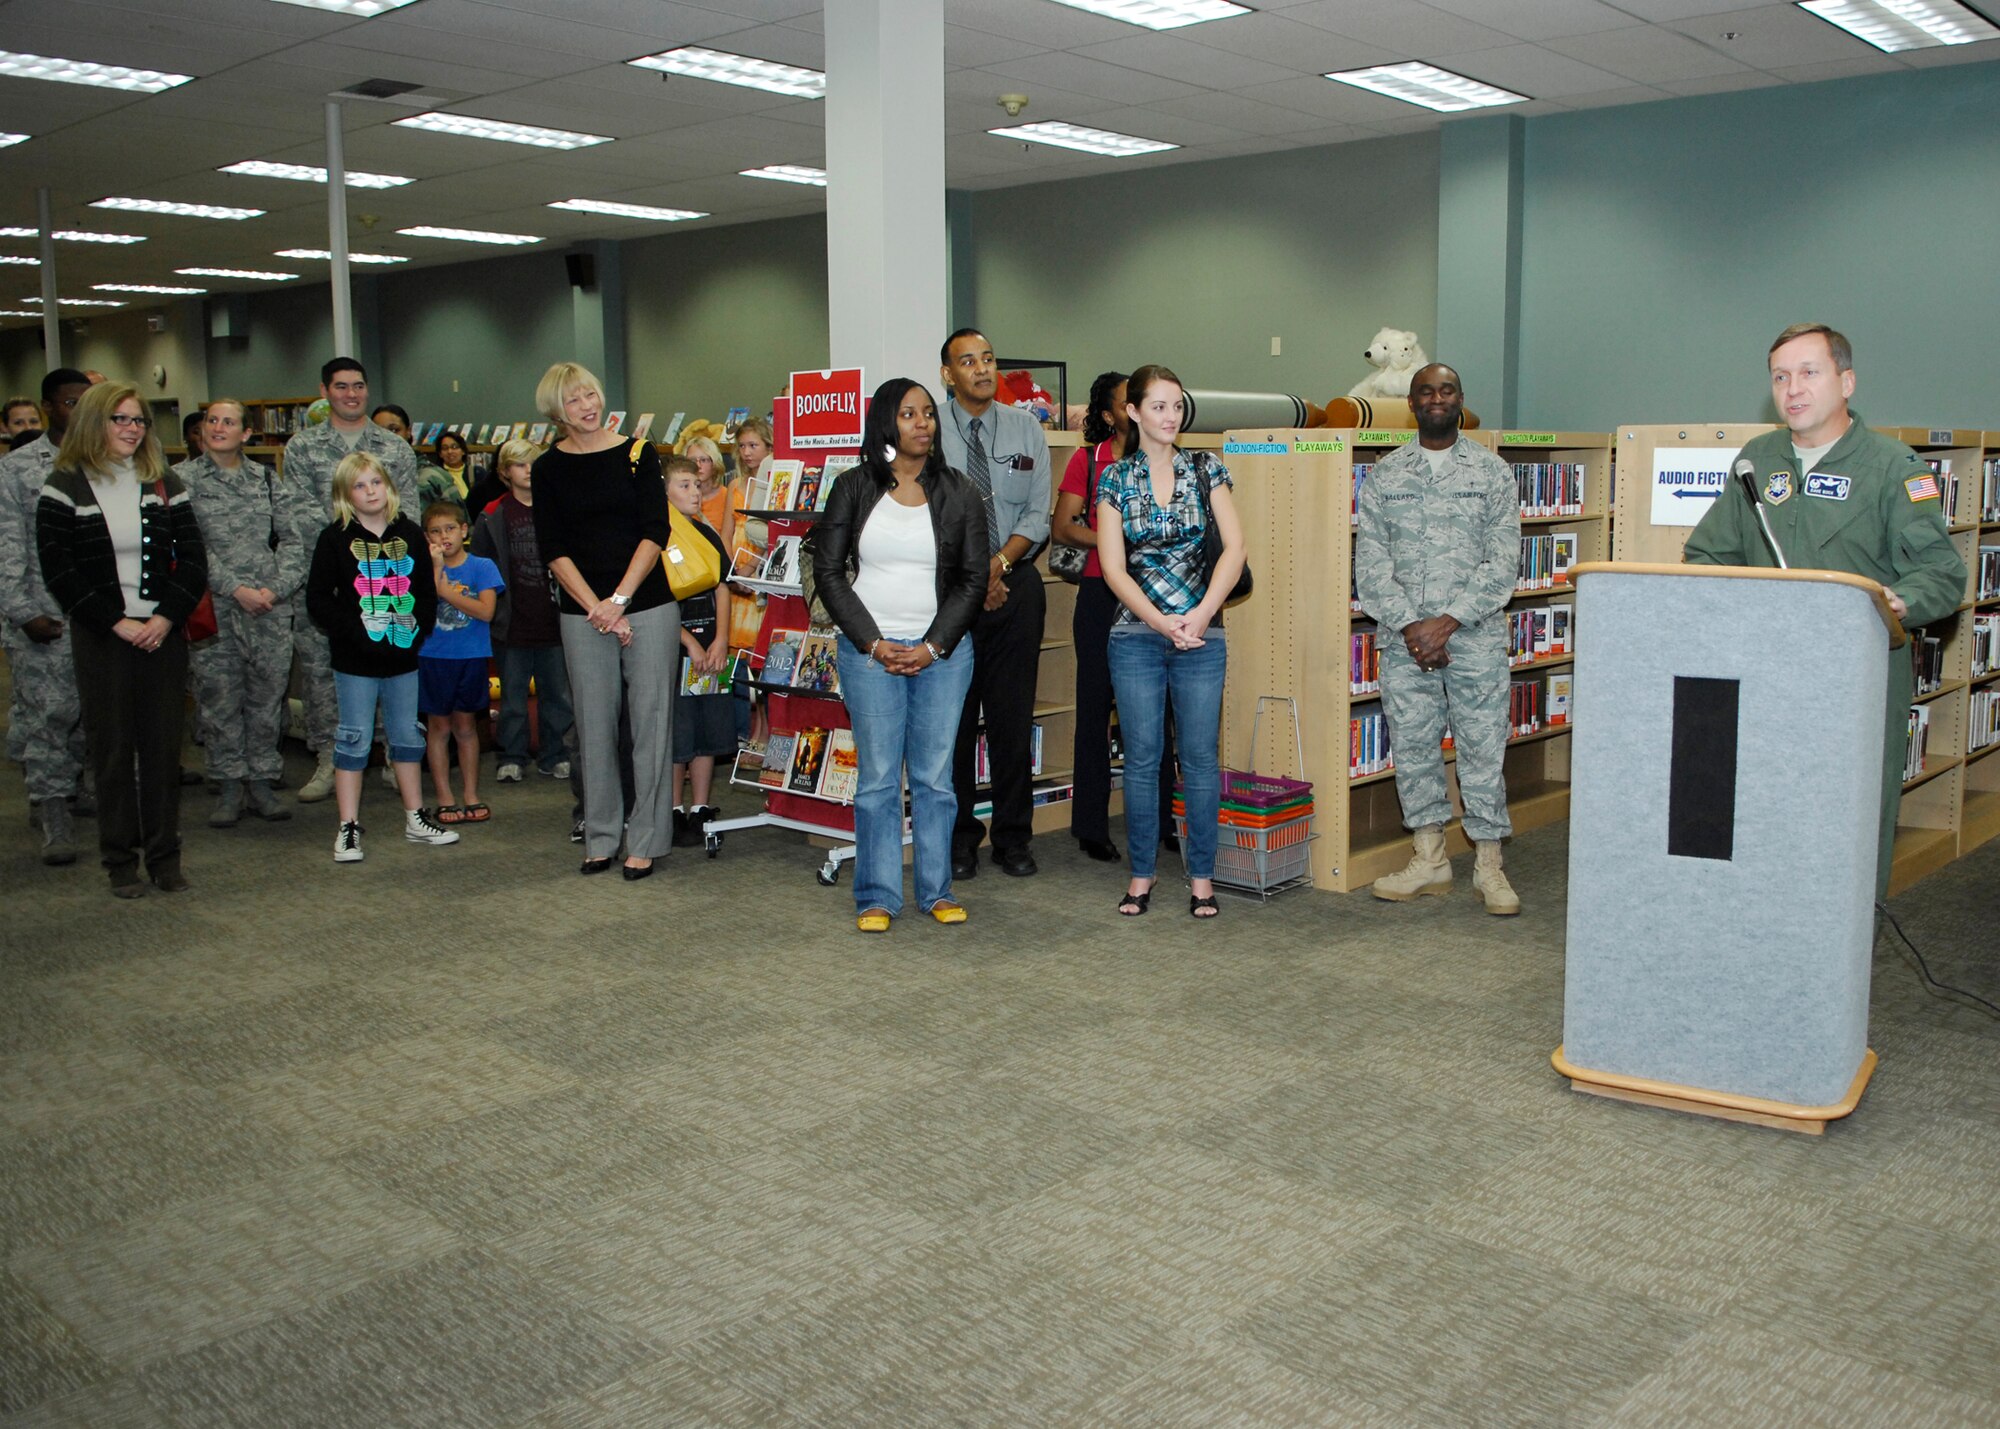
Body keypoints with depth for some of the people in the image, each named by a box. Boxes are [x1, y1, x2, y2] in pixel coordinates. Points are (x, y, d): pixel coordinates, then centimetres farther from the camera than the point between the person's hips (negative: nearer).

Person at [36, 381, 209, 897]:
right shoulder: (65, 487, -1)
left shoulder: (164, 484, 9)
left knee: (164, 745, 4)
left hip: (163, 634, 3)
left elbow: (193, 559, 5)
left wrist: (166, 617, -9)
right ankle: (120, 860, 12)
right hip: (101, 638, -2)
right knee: (112, 748, 3)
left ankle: (164, 855, 13)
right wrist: (116, 622, -12)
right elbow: (58, 569, -7)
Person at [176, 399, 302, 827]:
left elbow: (293, 538, 6)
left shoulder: (266, 477, 11)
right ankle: (230, 787, 12)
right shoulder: (182, 479, 2)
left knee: (268, 695, 5)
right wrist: (236, 589, -14)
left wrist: (277, 588, -8)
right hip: (214, 610, -2)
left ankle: (261, 782, 15)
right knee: (219, 698, 1)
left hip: (272, 609, 2)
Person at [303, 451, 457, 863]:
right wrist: (351, 632, -16)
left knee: (408, 736, 12)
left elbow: (427, 590, 10)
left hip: (403, 658, 4)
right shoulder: (336, 538, -3)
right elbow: (317, 598, -7)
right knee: (354, 740, 1)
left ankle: (416, 819, 23)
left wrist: (419, 631, -3)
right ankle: (348, 828, 6)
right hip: (356, 661, -4)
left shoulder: (409, 534, 8)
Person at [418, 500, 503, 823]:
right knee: (439, 727, 6)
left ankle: (471, 796, 18)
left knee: (466, 727, 10)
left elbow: (486, 611, -14)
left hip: (471, 658, 0)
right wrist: (436, 567, -17)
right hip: (432, 658, 0)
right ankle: (445, 799, 13)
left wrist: (445, 590, -14)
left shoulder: (482, 567, -1)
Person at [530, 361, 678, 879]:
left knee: (650, 720, 0)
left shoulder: (638, 453, 4)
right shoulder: (549, 468, 6)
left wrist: (620, 599, -12)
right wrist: (595, 607, -10)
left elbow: (655, 531, -3)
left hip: (649, 606, -1)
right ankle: (600, 838, 16)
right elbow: (553, 548, 1)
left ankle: (645, 841, 8)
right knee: (594, 725, 5)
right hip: (583, 614, 1)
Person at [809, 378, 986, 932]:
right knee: (877, 776, 0)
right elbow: (827, 571, 2)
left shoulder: (959, 494, 5)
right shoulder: (853, 489, 3)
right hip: (869, 651, -1)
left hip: (943, 652, 1)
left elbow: (973, 579, 4)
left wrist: (933, 647, -7)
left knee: (935, 775, 5)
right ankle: (877, 896, 9)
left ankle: (937, 890, 16)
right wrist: (873, 643, -7)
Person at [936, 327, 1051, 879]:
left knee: (1013, 716, 5)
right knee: (951, 718, 3)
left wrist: (1000, 562, -11)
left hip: (1015, 583, 2)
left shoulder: (1026, 430, 8)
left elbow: (1038, 514, 4)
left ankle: (1013, 837, 15)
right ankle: (958, 838, 16)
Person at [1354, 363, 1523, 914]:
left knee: (1483, 747, 0)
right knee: (1411, 746, 6)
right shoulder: (1384, 475, 8)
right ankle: (1430, 859, 19)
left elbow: (1503, 562, -3)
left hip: (1476, 637, -2)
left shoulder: (1492, 472, 4)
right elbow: (1371, 562, 2)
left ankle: (1488, 862, 12)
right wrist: (1409, 625, -10)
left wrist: (1447, 621, -13)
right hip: (1405, 639, 2)